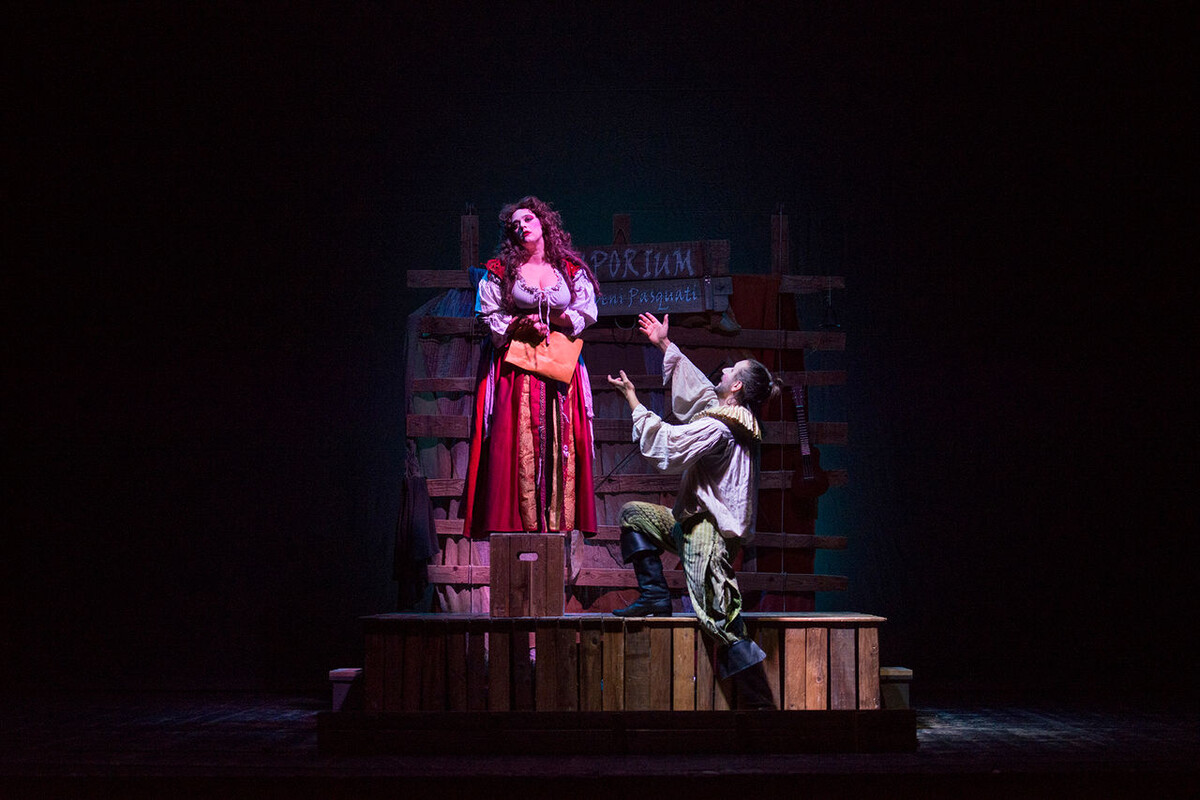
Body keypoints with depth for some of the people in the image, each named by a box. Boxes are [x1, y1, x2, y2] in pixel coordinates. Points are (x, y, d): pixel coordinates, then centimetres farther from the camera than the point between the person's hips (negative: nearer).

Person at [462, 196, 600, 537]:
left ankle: (561, 521, -6)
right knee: (516, 440, -11)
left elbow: (586, 313, 5)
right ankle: (518, 522, -12)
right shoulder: (501, 269, 7)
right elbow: (490, 316, 4)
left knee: (562, 440, -6)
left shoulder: (572, 269, 10)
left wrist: (550, 319, -9)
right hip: (516, 365, -1)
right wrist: (522, 324, -11)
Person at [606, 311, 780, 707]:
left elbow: (665, 447, -20)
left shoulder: (718, 429, -19)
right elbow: (695, 387, 27)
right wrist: (665, 345, 34)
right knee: (634, 515, 18)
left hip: (710, 534, -10)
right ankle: (654, 596, 10)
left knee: (722, 621, -14)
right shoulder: (731, 418, 12)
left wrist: (633, 400, -10)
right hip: (696, 523, 10)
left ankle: (761, 702, -13)